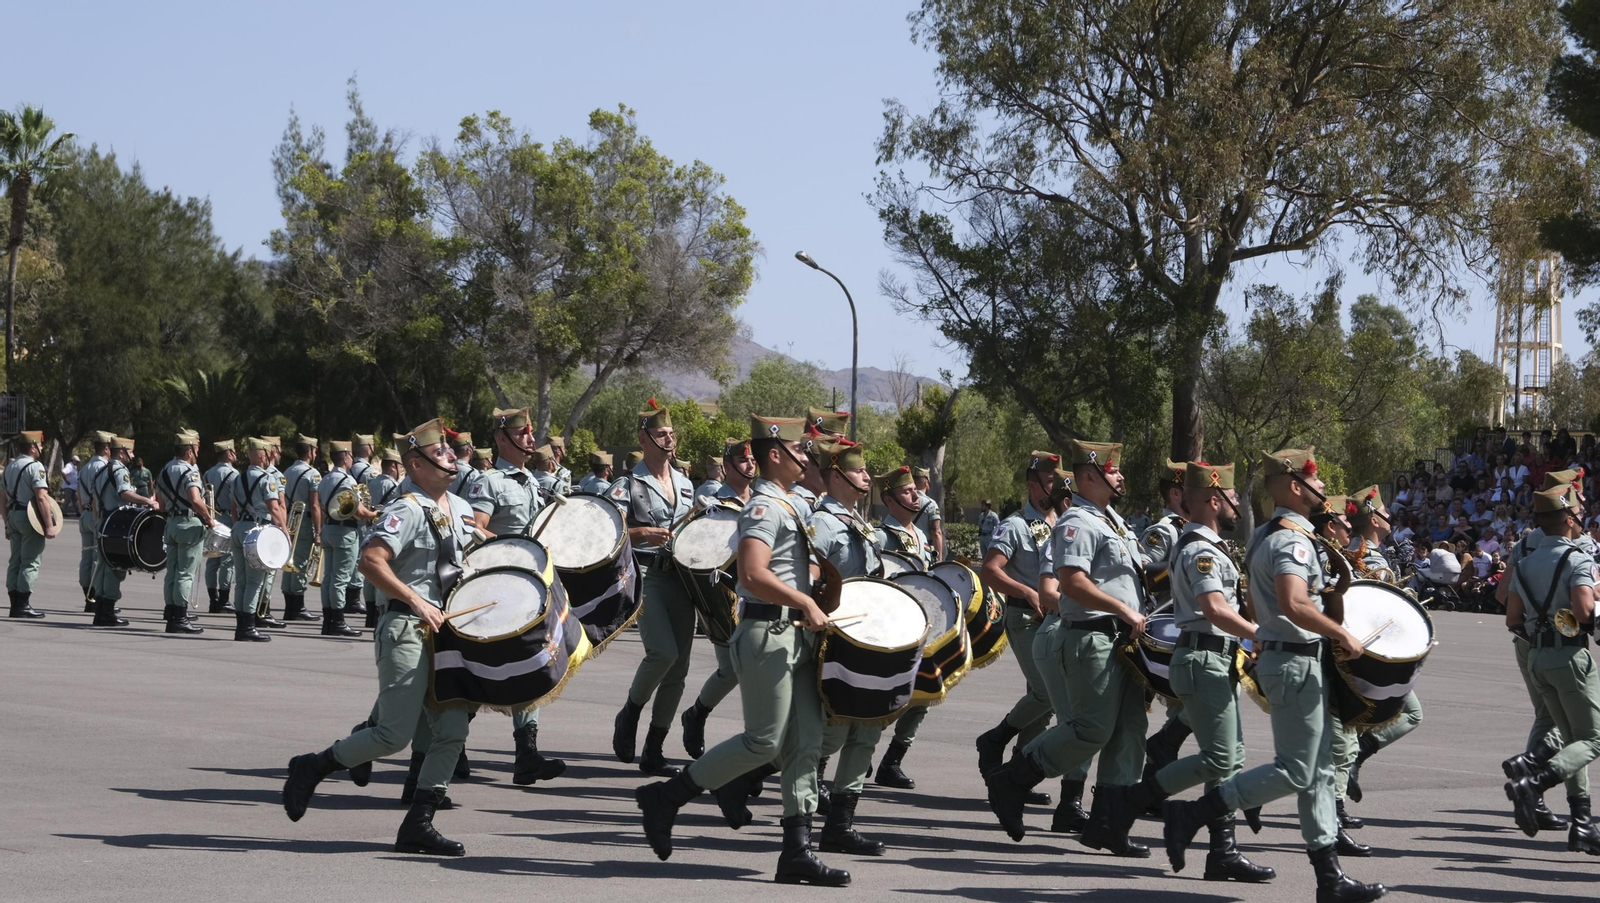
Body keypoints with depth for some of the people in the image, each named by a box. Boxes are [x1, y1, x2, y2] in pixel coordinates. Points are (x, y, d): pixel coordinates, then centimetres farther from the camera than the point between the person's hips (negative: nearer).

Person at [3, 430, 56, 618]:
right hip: (31, 517, -8)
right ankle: (23, 604, -5)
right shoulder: (35, 466, -13)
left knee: (15, 560, 11)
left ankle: (15, 604, 12)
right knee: (30, 562, -4)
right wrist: (50, 525, -19)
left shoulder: (10, 467, 13)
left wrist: (8, 524, 21)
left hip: (13, 516, 8)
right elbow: (41, 497, -20)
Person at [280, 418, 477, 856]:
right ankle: (312, 767, 9)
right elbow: (371, 560, -24)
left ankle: (418, 825, 5)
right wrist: (417, 601, -28)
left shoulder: (461, 509, 15)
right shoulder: (407, 510, -12)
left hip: (445, 631, 8)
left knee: (452, 731, 0)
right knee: (396, 734, -11)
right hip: (407, 630, -8)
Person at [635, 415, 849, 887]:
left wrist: (807, 579, 18)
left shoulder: (788, 506, 18)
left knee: (805, 744, 4)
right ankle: (666, 797, 5)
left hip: (795, 636, 10)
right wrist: (807, 604, -22)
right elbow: (753, 575, -27)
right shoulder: (764, 507, -13)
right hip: (767, 635, -10)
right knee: (764, 742, -8)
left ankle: (797, 851, 4)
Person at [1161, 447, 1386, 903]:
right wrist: (1343, 634, -23)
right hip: (1296, 664, -10)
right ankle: (1191, 815, -7)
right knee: (1295, 771, -8)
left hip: (1279, 656, 10)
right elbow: (1294, 605, -31)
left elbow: (1265, 601, 25)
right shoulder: (1292, 541, -18)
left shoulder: (1264, 536, 14)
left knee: (1319, 772, 10)